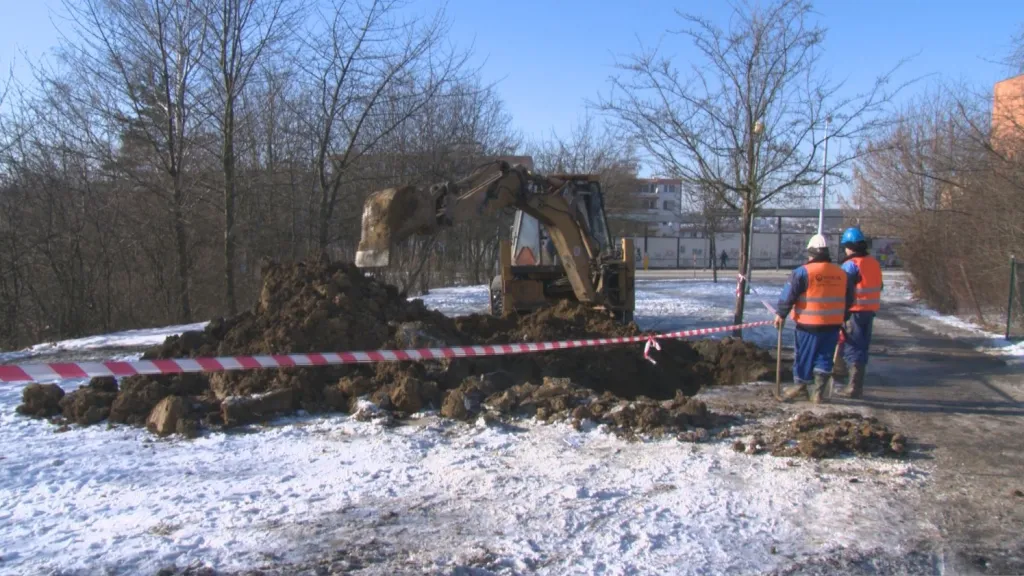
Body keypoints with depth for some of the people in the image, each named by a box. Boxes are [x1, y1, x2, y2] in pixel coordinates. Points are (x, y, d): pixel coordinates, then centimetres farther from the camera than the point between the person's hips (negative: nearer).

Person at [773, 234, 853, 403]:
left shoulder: (803, 272, -11)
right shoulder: (842, 274, 7)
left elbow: (788, 295, -12)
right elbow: (849, 300, 17)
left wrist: (781, 314, -1)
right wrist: (842, 318, 29)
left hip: (809, 325, -5)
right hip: (833, 325, 5)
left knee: (804, 356, 10)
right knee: (824, 358, 11)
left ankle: (801, 385, 23)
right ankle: (818, 391, 10)